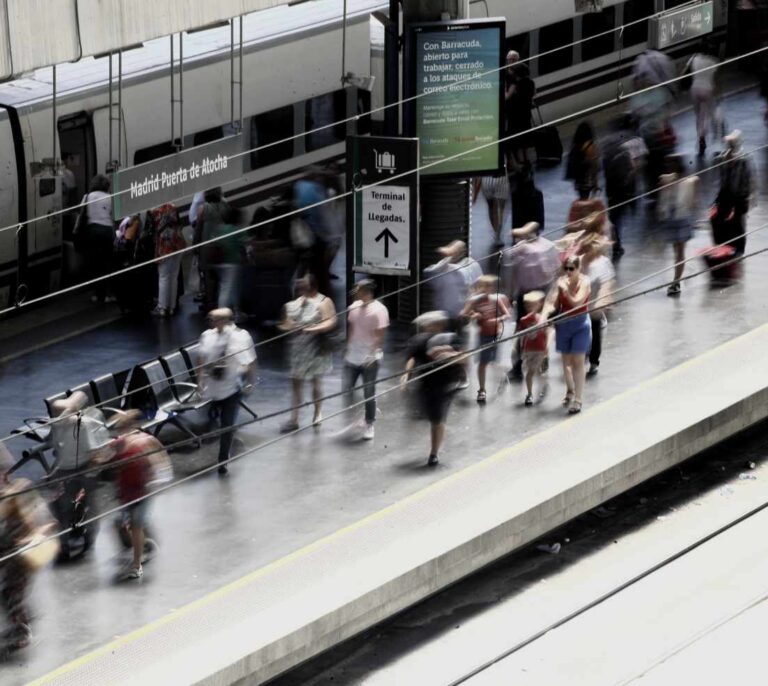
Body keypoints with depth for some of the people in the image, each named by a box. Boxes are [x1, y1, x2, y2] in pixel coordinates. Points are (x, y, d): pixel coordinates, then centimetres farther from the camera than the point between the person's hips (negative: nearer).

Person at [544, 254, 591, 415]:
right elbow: (551, 302, -9)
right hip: (563, 323, 4)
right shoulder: (561, 281, -4)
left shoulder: (584, 282, -13)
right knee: (566, 360, 16)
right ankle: (570, 391, 38)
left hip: (580, 324, -4)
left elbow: (576, 302, -22)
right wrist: (544, 315, -26)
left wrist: (566, 290, -34)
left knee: (577, 361, -6)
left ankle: (577, 399, -6)